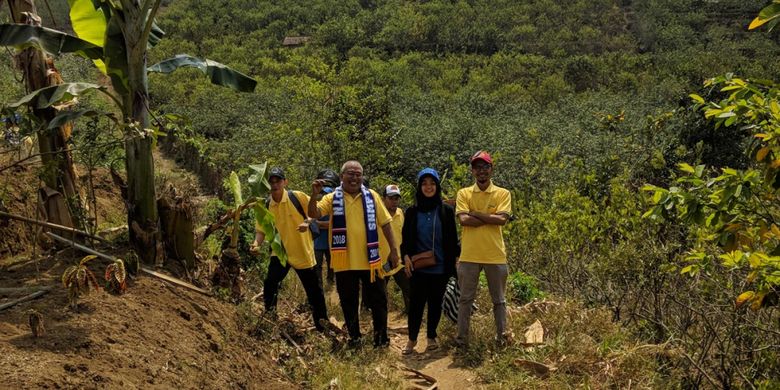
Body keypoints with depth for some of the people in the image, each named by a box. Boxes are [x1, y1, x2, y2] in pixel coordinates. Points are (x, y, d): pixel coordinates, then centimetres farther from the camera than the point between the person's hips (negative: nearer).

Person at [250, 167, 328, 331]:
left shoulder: (297, 197, -13)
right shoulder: (266, 206, -3)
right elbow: (261, 229, 1)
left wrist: (307, 222, -25)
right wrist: (257, 243, -19)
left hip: (303, 252, -2)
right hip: (281, 252, 2)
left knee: (314, 290, 6)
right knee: (270, 283, -12)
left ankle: (322, 323, 22)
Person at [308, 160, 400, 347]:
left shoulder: (371, 196, 3)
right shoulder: (332, 198, 0)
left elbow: (385, 223, 6)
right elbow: (313, 214, -14)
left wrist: (393, 249, 3)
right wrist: (314, 195, -32)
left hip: (370, 259, 1)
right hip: (345, 261, 0)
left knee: (378, 299, 10)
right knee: (348, 301, 12)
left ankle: (381, 336, 26)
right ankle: (354, 337, 28)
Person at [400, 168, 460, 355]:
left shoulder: (446, 210, 2)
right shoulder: (412, 211, 4)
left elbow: (453, 238, 6)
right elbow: (406, 238, 8)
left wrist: (456, 257, 2)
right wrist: (406, 256, -5)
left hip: (440, 267, 0)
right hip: (418, 267, 0)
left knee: (436, 302, 8)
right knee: (416, 302, -2)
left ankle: (432, 337, 23)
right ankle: (412, 339, 11)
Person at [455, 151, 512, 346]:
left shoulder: (503, 194, 3)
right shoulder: (464, 193, 3)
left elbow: (502, 219, -13)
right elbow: (463, 219, -12)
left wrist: (475, 213, -12)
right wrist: (491, 218, -12)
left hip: (495, 255, 0)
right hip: (469, 255, 0)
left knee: (499, 300, 11)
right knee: (465, 299, 9)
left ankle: (502, 336, 22)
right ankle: (461, 338, 18)